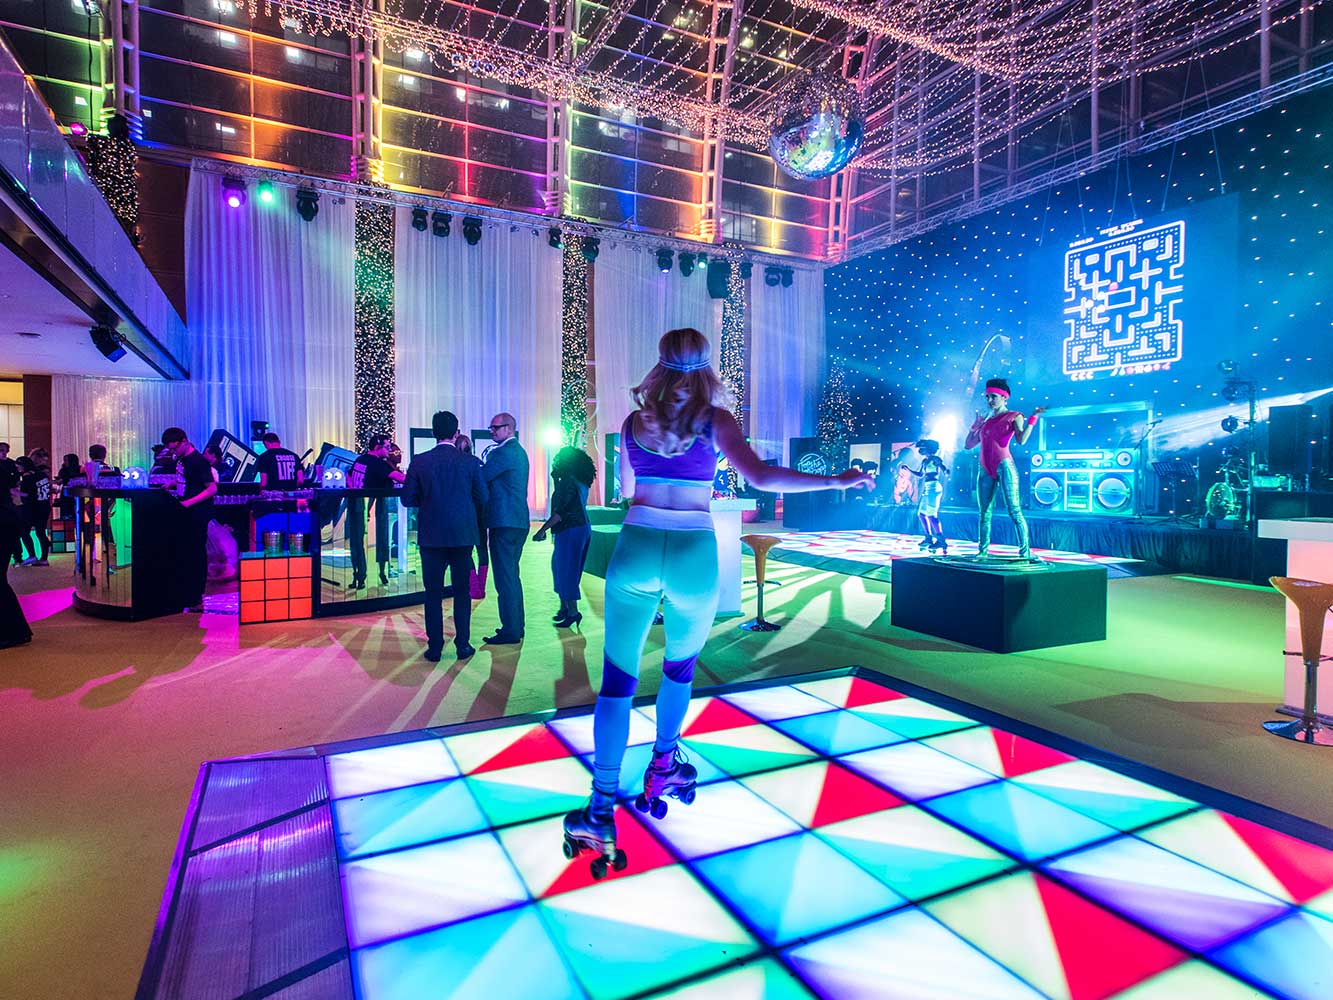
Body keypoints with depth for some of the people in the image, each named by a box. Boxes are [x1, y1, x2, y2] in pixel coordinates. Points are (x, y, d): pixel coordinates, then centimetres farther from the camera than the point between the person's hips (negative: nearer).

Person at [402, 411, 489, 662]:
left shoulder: (419, 462, -4)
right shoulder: (469, 462, -5)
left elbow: (408, 498, 0)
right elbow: (482, 498, 0)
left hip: (431, 536, 0)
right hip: (463, 535, 0)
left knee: (433, 593, 8)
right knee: (462, 592, 10)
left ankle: (434, 647, 11)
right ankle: (463, 645, 13)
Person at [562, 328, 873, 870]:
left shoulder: (634, 422, 10)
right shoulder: (714, 420, 1)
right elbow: (761, 476, -10)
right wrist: (836, 480, -4)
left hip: (636, 549, 1)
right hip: (694, 557, -1)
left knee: (617, 678, 2)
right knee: (680, 666, 23)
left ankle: (600, 809, -4)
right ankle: (664, 763, 39)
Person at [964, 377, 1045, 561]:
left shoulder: (1014, 416, 5)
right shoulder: (987, 421, 20)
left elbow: (1021, 439, -13)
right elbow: (968, 445, 21)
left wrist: (1033, 418, -12)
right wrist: (975, 425, 19)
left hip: (1004, 466, -6)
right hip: (985, 469, 6)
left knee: (1014, 510, -11)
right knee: (984, 512, 5)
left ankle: (1025, 551, -9)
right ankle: (982, 550, 9)